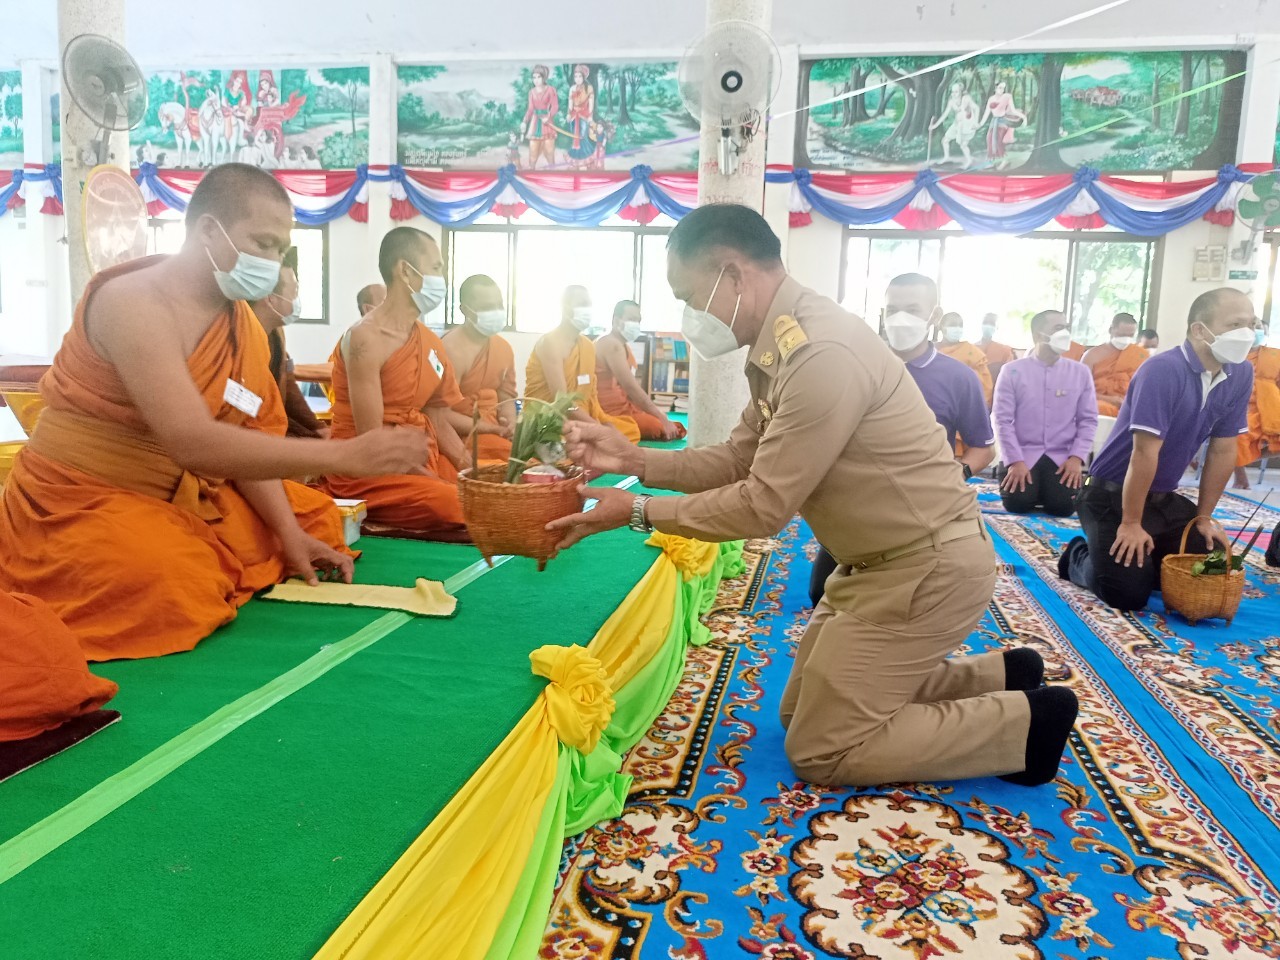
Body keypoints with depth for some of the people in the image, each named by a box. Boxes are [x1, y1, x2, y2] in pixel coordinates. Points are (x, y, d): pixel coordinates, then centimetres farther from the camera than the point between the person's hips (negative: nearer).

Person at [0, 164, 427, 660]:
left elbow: (244, 440, 1)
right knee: (179, 593, -33)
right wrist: (344, 454, -37)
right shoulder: (133, 302, -23)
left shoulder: (243, 324, 2)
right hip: (83, 502, -8)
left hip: (183, 495, 8)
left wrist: (290, 533, -13)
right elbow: (193, 443, -34)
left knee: (318, 518, 5)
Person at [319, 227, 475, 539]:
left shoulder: (432, 343, 9)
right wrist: (438, 482, -19)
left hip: (423, 463, 8)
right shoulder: (366, 339, -15)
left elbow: (438, 423, 11)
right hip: (368, 473, -8)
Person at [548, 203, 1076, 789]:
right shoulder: (782, 349, 3)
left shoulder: (820, 355, -28)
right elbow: (739, 461, 8)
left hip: (925, 568, -10)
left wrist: (639, 511, -16)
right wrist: (633, 459, -2)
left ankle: (1026, 721, 7)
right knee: (801, 712, 19)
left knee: (820, 750, -2)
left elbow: (763, 506, -24)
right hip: (880, 561, 10)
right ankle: (994, 677, 23)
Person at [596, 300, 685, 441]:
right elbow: (631, 387, -25)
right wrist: (663, 418, -27)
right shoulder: (612, 345, -16)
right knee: (672, 431, -16)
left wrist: (661, 415, 7)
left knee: (678, 428, 11)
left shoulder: (623, 346, 19)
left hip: (628, 408, 10)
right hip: (615, 414, -10)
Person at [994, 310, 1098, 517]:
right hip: (1024, 454, -1)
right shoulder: (1013, 371, -2)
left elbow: (1088, 419, 5)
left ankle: (1050, 488, 14)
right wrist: (1015, 461, -15)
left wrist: (1076, 457, -8)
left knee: (1063, 506, -21)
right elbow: (1002, 419, -6)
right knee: (1017, 503, -23)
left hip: (1062, 457, 2)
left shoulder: (1080, 372, 5)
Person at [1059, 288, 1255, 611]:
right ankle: (1079, 557, 13)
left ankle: (1146, 554, 25)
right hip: (1113, 492, -7)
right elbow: (1145, 453, -24)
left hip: (1163, 497, 7)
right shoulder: (1163, 371, -24)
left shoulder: (1241, 374, -2)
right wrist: (1131, 524, -21)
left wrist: (1203, 517, 6)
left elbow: (1223, 451, 4)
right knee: (1129, 593, -15)